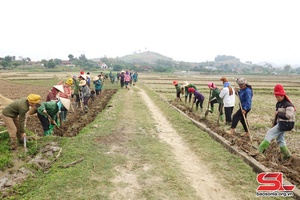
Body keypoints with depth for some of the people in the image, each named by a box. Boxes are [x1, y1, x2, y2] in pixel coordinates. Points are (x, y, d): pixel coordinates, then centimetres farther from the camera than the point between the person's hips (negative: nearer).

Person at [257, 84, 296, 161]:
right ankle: (287, 154, 26)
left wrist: (278, 113, -17)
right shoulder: (278, 104, 12)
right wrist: (274, 124, 20)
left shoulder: (288, 104, -17)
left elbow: (288, 116, -24)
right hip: (280, 123, 10)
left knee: (270, 133, -14)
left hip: (285, 124, -10)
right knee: (280, 139, 14)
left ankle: (261, 149, -11)